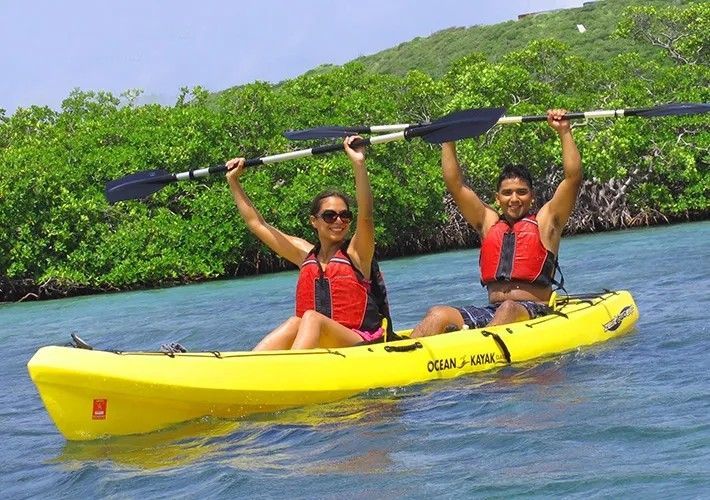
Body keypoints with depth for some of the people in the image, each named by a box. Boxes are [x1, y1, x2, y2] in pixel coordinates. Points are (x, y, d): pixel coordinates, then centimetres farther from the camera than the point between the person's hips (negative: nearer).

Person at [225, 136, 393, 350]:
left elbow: (365, 216, -16)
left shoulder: (356, 252, 4)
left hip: (361, 345, -4)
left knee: (311, 319, -30)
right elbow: (256, 223, 21)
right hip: (314, 347, 4)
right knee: (294, 324, -26)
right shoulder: (305, 254, 16)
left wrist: (358, 164, -27)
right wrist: (233, 182, 19)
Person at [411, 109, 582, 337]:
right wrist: (448, 141, 15)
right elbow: (455, 185, 17)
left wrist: (564, 132, -1)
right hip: (489, 313, 4)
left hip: (535, 314, -4)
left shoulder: (545, 222, 9)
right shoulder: (489, 223, 19)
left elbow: (573, 178, 0)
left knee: (509, 310, -39)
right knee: (438, 314, -21)